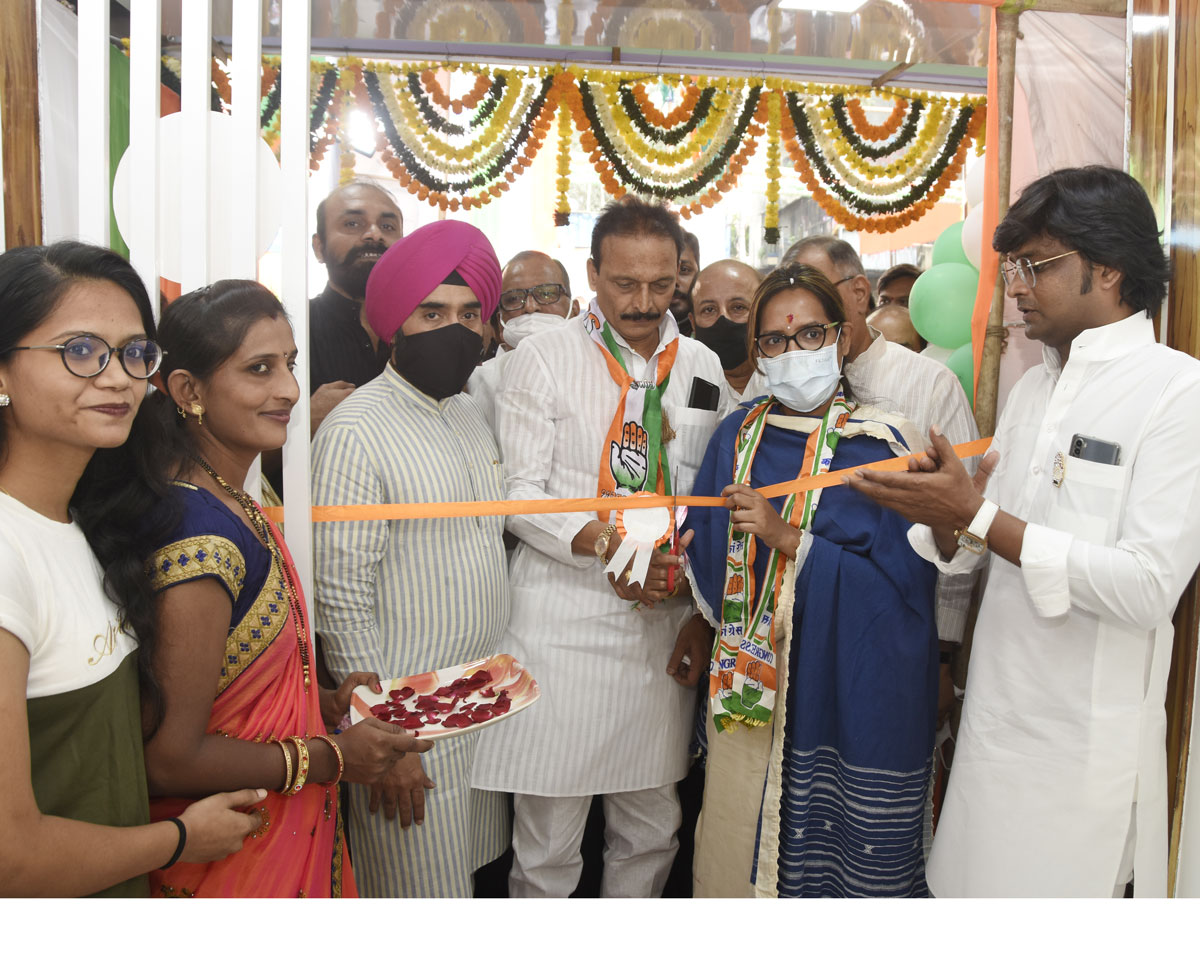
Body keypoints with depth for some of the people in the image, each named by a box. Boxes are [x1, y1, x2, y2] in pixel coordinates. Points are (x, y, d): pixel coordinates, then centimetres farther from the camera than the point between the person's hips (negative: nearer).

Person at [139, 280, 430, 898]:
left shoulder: (231, 505, 2)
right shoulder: (201, 539, -27)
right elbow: (169, 760, -25)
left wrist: (326, 704, 1)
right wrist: (331, 759, -17)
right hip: (236, 865, -8)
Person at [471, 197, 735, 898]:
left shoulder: (703, 367, 11)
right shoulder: (545, 359, -1)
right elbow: (522, 492, -5)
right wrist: (597, 540, -21)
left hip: (666, 621, 4)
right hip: (565, 621, -4)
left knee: (652, 828, 15)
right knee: (548, 844, 3)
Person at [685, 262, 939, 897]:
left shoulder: (882, 444, -8)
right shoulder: (737, 435, 6)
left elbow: (907, 577, -15)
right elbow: (707, 550, 15)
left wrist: (789, 539, -20)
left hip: (846, 694, -4)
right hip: (744, 689, 4)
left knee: (836, 857, 6)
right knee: (737, 856, 13)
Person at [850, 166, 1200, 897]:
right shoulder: (1033, 387, 11)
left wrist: (977, 516, -23)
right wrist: (946, 520, -13)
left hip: (1087, 746, -6)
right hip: (998, 719, 6)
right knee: (968, 889, 16)